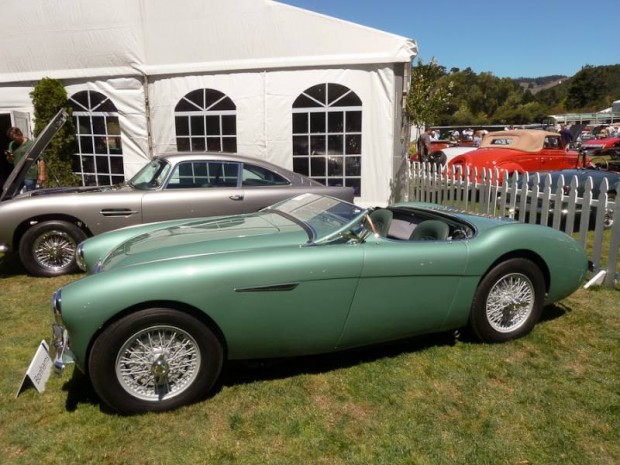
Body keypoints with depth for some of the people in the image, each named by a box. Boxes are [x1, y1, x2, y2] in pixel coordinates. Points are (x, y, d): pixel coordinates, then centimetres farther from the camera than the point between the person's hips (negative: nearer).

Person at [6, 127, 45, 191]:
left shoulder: (31, 144, -5)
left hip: (30, 176, -6)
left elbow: (40, 160, -9)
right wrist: (9, 157, -3)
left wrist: (41, 175, -17)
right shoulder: (12, 145, 13)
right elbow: (11, 161, 22)